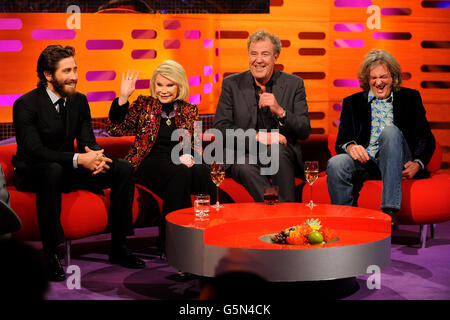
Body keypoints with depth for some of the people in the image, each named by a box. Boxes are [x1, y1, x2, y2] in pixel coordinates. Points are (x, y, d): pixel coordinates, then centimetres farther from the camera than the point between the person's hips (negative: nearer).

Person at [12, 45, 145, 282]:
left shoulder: (79, 101, 3)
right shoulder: (26, 105, -16)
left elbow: (88, 141, 2)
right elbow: (34, 151, -25)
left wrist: (96, 156, -24)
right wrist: (78, 159, -34)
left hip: (66, 169, 6)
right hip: (33, 172, -6)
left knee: (124, 169, -10)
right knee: (53, 171, -42)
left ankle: (118, 248, -5)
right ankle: (51, 255, -33)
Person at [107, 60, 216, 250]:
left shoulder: (189, 111, 14)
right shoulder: (144, 104, 8)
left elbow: (196, 146, 15)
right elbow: (117, 130, -3)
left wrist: (189, 157, -9)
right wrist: (122, 99, -14)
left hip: (179, 164, 2)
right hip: (147, 163, -2)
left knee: (202, 172, -31)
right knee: (180, 173, -34)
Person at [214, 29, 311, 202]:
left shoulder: (293, 84, 6)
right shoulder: (232, 84, 6)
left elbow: (305, 131, 1)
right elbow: (220, 128, -3)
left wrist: (280, 111, -18)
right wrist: (258, 136, -17)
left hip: (283, 154, 1)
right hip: (244, 154, 0)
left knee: (277, 151, -34)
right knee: (245, 168, -34)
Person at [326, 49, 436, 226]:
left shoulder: (410, 98, 17)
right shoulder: (352, 102, 19)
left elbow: (426, 138, 9)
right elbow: (341, 140, 8)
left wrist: (417, 164, -12)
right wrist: (350, 147, -18)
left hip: (397, 163, 0)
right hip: (365, 162, 1)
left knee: (390, 131, -33)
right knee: (336, 163, -32)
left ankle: (389, 211, -41)